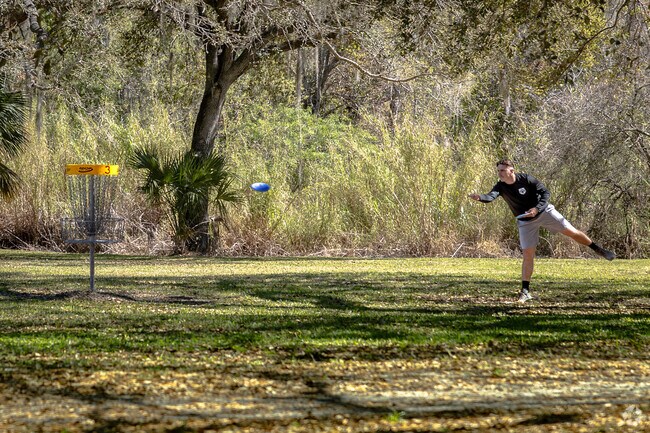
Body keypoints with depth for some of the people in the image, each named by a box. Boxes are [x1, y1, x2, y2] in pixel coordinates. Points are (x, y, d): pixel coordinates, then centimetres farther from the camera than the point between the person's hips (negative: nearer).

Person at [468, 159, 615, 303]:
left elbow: (545, 192, -15)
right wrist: (479, 197, -57)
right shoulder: (500, 187, -14)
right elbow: (490, 196, -34)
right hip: (525, 221, 1)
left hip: (544, 211, -1)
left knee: (571, 232, -2)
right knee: (528, 254, -5)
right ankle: (525, 291, -2)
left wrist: (536, 208, -30)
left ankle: (597, 249, 19)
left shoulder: (526, 179, -19)